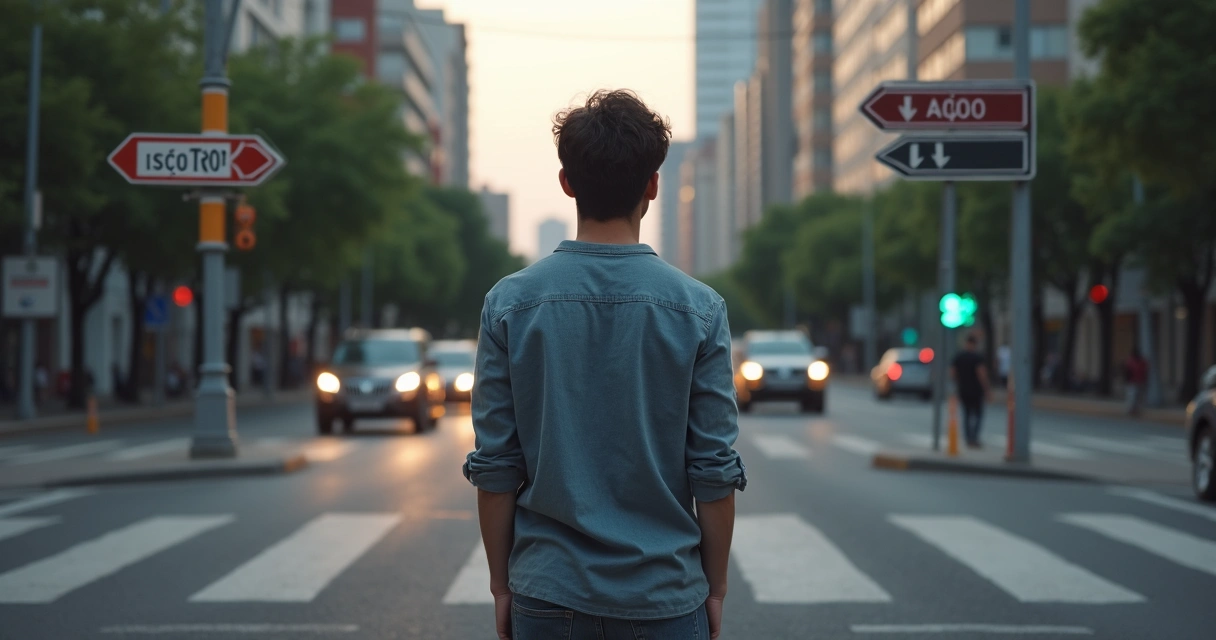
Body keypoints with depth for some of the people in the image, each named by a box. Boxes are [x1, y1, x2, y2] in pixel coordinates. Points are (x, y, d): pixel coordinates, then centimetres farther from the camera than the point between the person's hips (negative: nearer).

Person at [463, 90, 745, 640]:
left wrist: (502, 584, 9)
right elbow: (715, 471, -4)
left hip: (549, 594, 1)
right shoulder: (699, 310, -6)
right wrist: (715, 588, 7)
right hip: (666, 595, -1)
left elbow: (494, 467, -2)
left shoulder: (509, 304, -4)